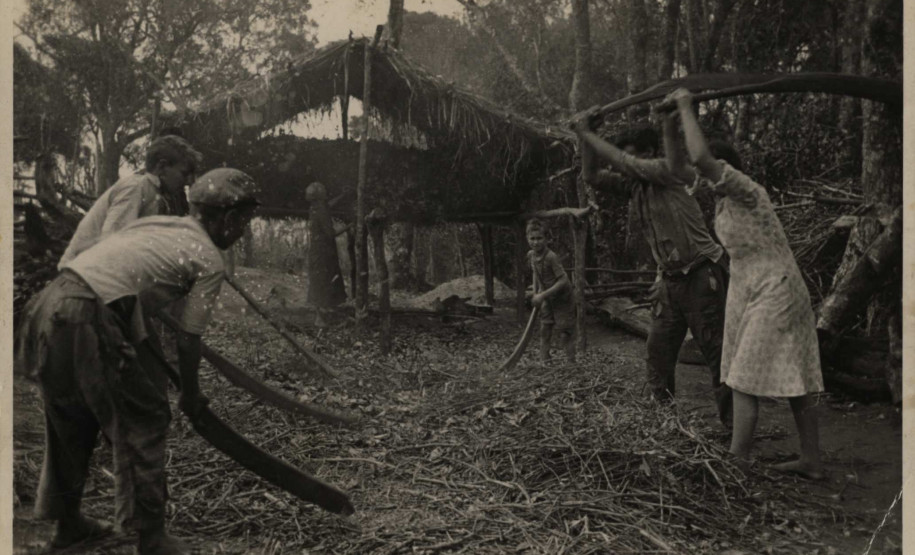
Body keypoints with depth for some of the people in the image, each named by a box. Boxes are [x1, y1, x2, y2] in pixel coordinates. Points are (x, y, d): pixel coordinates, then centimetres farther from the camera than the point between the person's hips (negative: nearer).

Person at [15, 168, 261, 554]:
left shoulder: (159, 223, 20)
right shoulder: (210, 261, -2)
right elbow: (188, 340, 0)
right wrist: (190, 395, 15)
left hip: (47, 307, 9)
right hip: (89, 322, -9)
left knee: (71, 421, 23)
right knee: (144, 420, 6)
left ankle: (67, 522, 40)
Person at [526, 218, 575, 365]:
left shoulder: (551, 257, -30)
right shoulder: (531, 255, -8)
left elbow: (563, 280, -29)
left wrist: (543, 295, -28)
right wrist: (536, 293, 4)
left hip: (562, 297, -6)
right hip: (547, 298, 6)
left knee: (565, 331, 0)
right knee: (545, 328, 7)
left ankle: (571, 362, 12)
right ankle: (544, 362, 15)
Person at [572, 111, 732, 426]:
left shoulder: (665, 173, -11)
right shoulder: (633, 187, 9)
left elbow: (619, 161, -18)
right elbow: (592, 177, 8)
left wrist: (587, 133, -7)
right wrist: (585, 136, 2)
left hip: (702, 275, -8)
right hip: (670, 280, 8)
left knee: (716, 351, -2)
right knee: (658, 353, 9)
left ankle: (731, 421, 6)